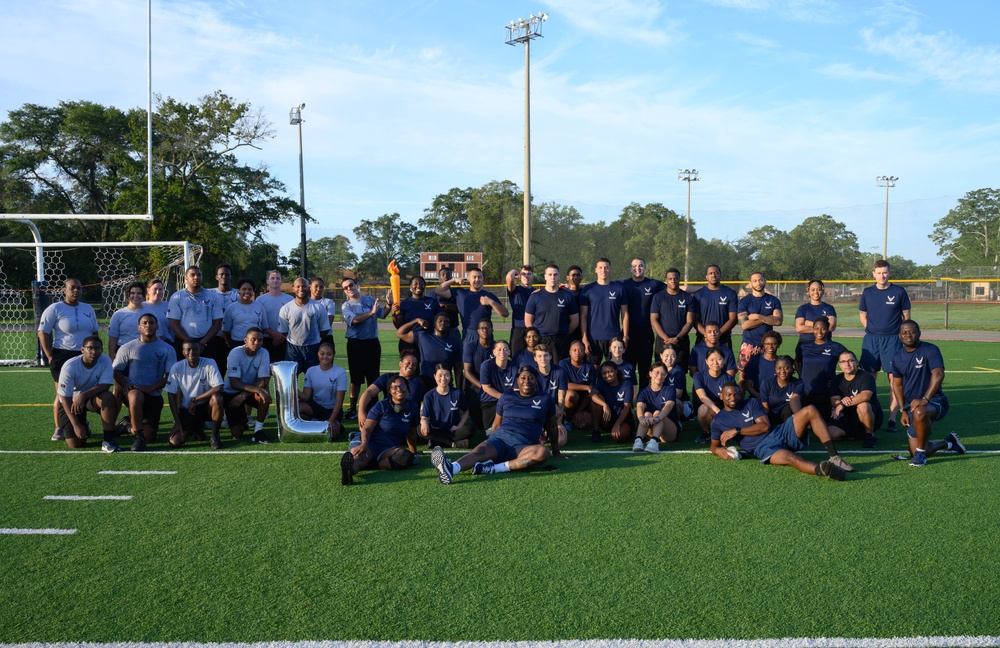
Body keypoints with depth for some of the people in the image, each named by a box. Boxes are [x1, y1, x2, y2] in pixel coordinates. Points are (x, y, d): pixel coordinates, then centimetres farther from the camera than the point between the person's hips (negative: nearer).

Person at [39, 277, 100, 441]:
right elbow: (43, 333, -7)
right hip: (63, 356, -5)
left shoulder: (88, 309, 11)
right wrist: (51, 357, -11)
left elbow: (94, 332, 19)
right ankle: (59, 429, 8)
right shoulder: (55, 309, -5)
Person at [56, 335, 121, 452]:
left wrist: (83, 395, -43)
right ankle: (83, 425, 28)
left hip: (93, 397, 1)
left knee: (108, 398, -35)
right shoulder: (69, 366, -23)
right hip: (71, 402, -1)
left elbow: (104, 385, -26)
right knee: (76, 443, -10)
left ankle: (108, 440, -27)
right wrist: (76, 425, -25)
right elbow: (65, 398, -20)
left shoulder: (105, 361, -18)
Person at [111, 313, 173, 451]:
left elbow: (170, 376, -3)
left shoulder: (167, 350, 1)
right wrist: (126, 385, -16)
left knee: (149, 438, 2)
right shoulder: (127, 348, 2)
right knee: (136, 396, -42)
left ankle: (130, 424, 38)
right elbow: (116, 371, 4)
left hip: (154, 396, 2)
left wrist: (151, 388, -18)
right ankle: (138, 437, -24)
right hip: (133, 391, -2)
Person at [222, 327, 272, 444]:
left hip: (250, 391, 2)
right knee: (237, 434, -11)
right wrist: (256, 389, -39)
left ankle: (258, 430, -15)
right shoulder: (235, 353, -21)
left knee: (265, 394, -34)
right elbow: (234, 383, -27)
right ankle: (243, 419, 26)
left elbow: (263, 381, -16)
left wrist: (244, 394, -28)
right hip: (231, 393, -2)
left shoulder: (264, 353, -13)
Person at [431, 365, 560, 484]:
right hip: (500, 437, 1)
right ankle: (451, 469, -64)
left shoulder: (544, 400, 15)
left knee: (543, 452, -37)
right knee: (481, 450, -33)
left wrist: (556, 450, 26)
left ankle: (494, 468, -43)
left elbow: (552, 426, 23)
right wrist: (491, 442, 20)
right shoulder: (507, 396, 19)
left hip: (523, 444, -1)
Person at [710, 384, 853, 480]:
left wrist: (737, 431, -6)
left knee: (810, 410, -18)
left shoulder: (751, 403, 15)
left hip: (780, 433, 5)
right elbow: (714, 445, 20)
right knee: (791, 458, -39)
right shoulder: (718, 422, 11)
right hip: (763, 449, -5)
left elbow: (765, 426, 3)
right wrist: (719, 450, -7)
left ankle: (834, 457, -27)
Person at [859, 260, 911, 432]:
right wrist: (872, 330, 5)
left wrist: (901, 334, 0)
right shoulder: (867, 293, 6)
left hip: (892, 339, -2)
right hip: (871, 339, 3)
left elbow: (906, 316, 6)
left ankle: (892, 418, -4)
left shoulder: (899, 291, 0)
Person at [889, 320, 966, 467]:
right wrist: (903, 410, 6)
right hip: (912, 405, 6)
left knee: (919, 413, -43)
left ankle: (921, 452, -21)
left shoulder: (930, 350, -10)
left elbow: (938, 375, -23)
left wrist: (924, 399, -32)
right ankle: (948, 443, 32)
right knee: (914, 452, 2)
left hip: (934, 400, -6)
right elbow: (897, 385, 15)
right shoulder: (897, 357, 8)